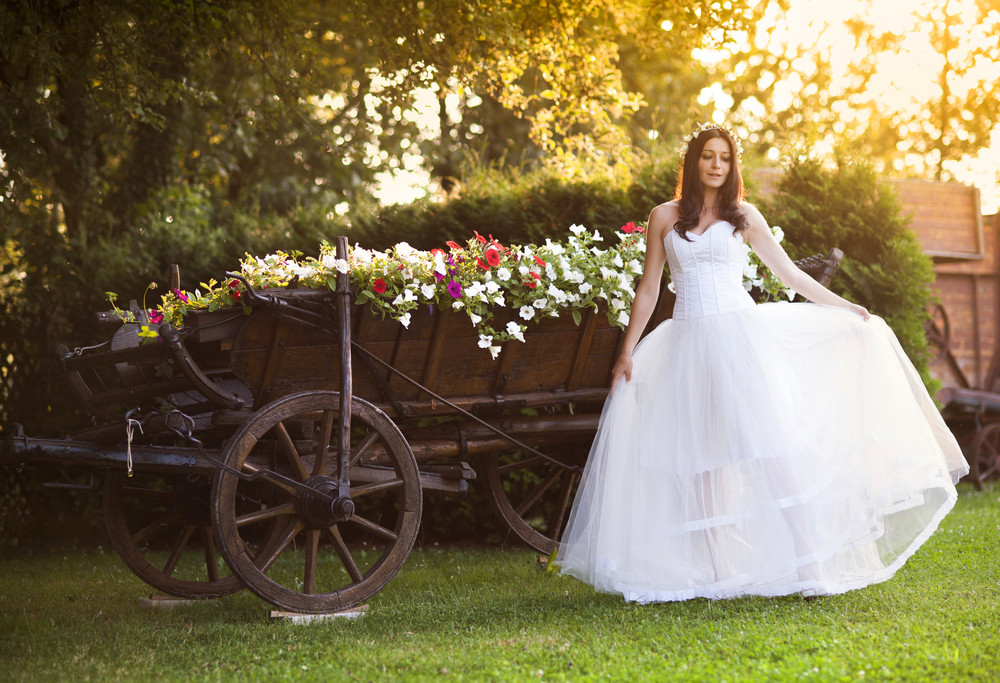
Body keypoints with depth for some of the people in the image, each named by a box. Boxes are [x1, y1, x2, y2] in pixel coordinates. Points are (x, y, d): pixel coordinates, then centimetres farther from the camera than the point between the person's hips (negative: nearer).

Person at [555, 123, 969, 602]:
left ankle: (805, 563, -12)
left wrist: (844, 307, 10)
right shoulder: (665, 217, 10)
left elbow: (790, 274, 14)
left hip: (740, 336, -1)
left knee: (763, 438, -10)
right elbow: (648, 289, 12)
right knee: (700, 456, -2)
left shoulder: (744, 216, 10)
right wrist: (627, 352, 7)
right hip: (688, 343, 1)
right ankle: (712, 567, 2)